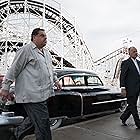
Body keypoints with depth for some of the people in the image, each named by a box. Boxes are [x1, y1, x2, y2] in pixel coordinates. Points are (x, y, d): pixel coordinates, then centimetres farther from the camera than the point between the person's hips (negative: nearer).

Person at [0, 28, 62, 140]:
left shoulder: (47, 53, 21)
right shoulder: (26, 50, -6)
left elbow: (50, 69, 33)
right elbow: (14, 69, -7)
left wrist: (56, 80, 23)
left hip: (43, 94, 9)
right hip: (32, 95, -9)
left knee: (34, 118, 18)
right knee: (43, 124, -5)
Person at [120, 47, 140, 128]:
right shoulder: (126, 63, -8)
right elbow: (122, 76, -12)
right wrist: (123, 88, -18)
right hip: (130, 89, -8)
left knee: (132, 105, 15)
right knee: (133, 106, 3)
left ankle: (123, 117, 32)